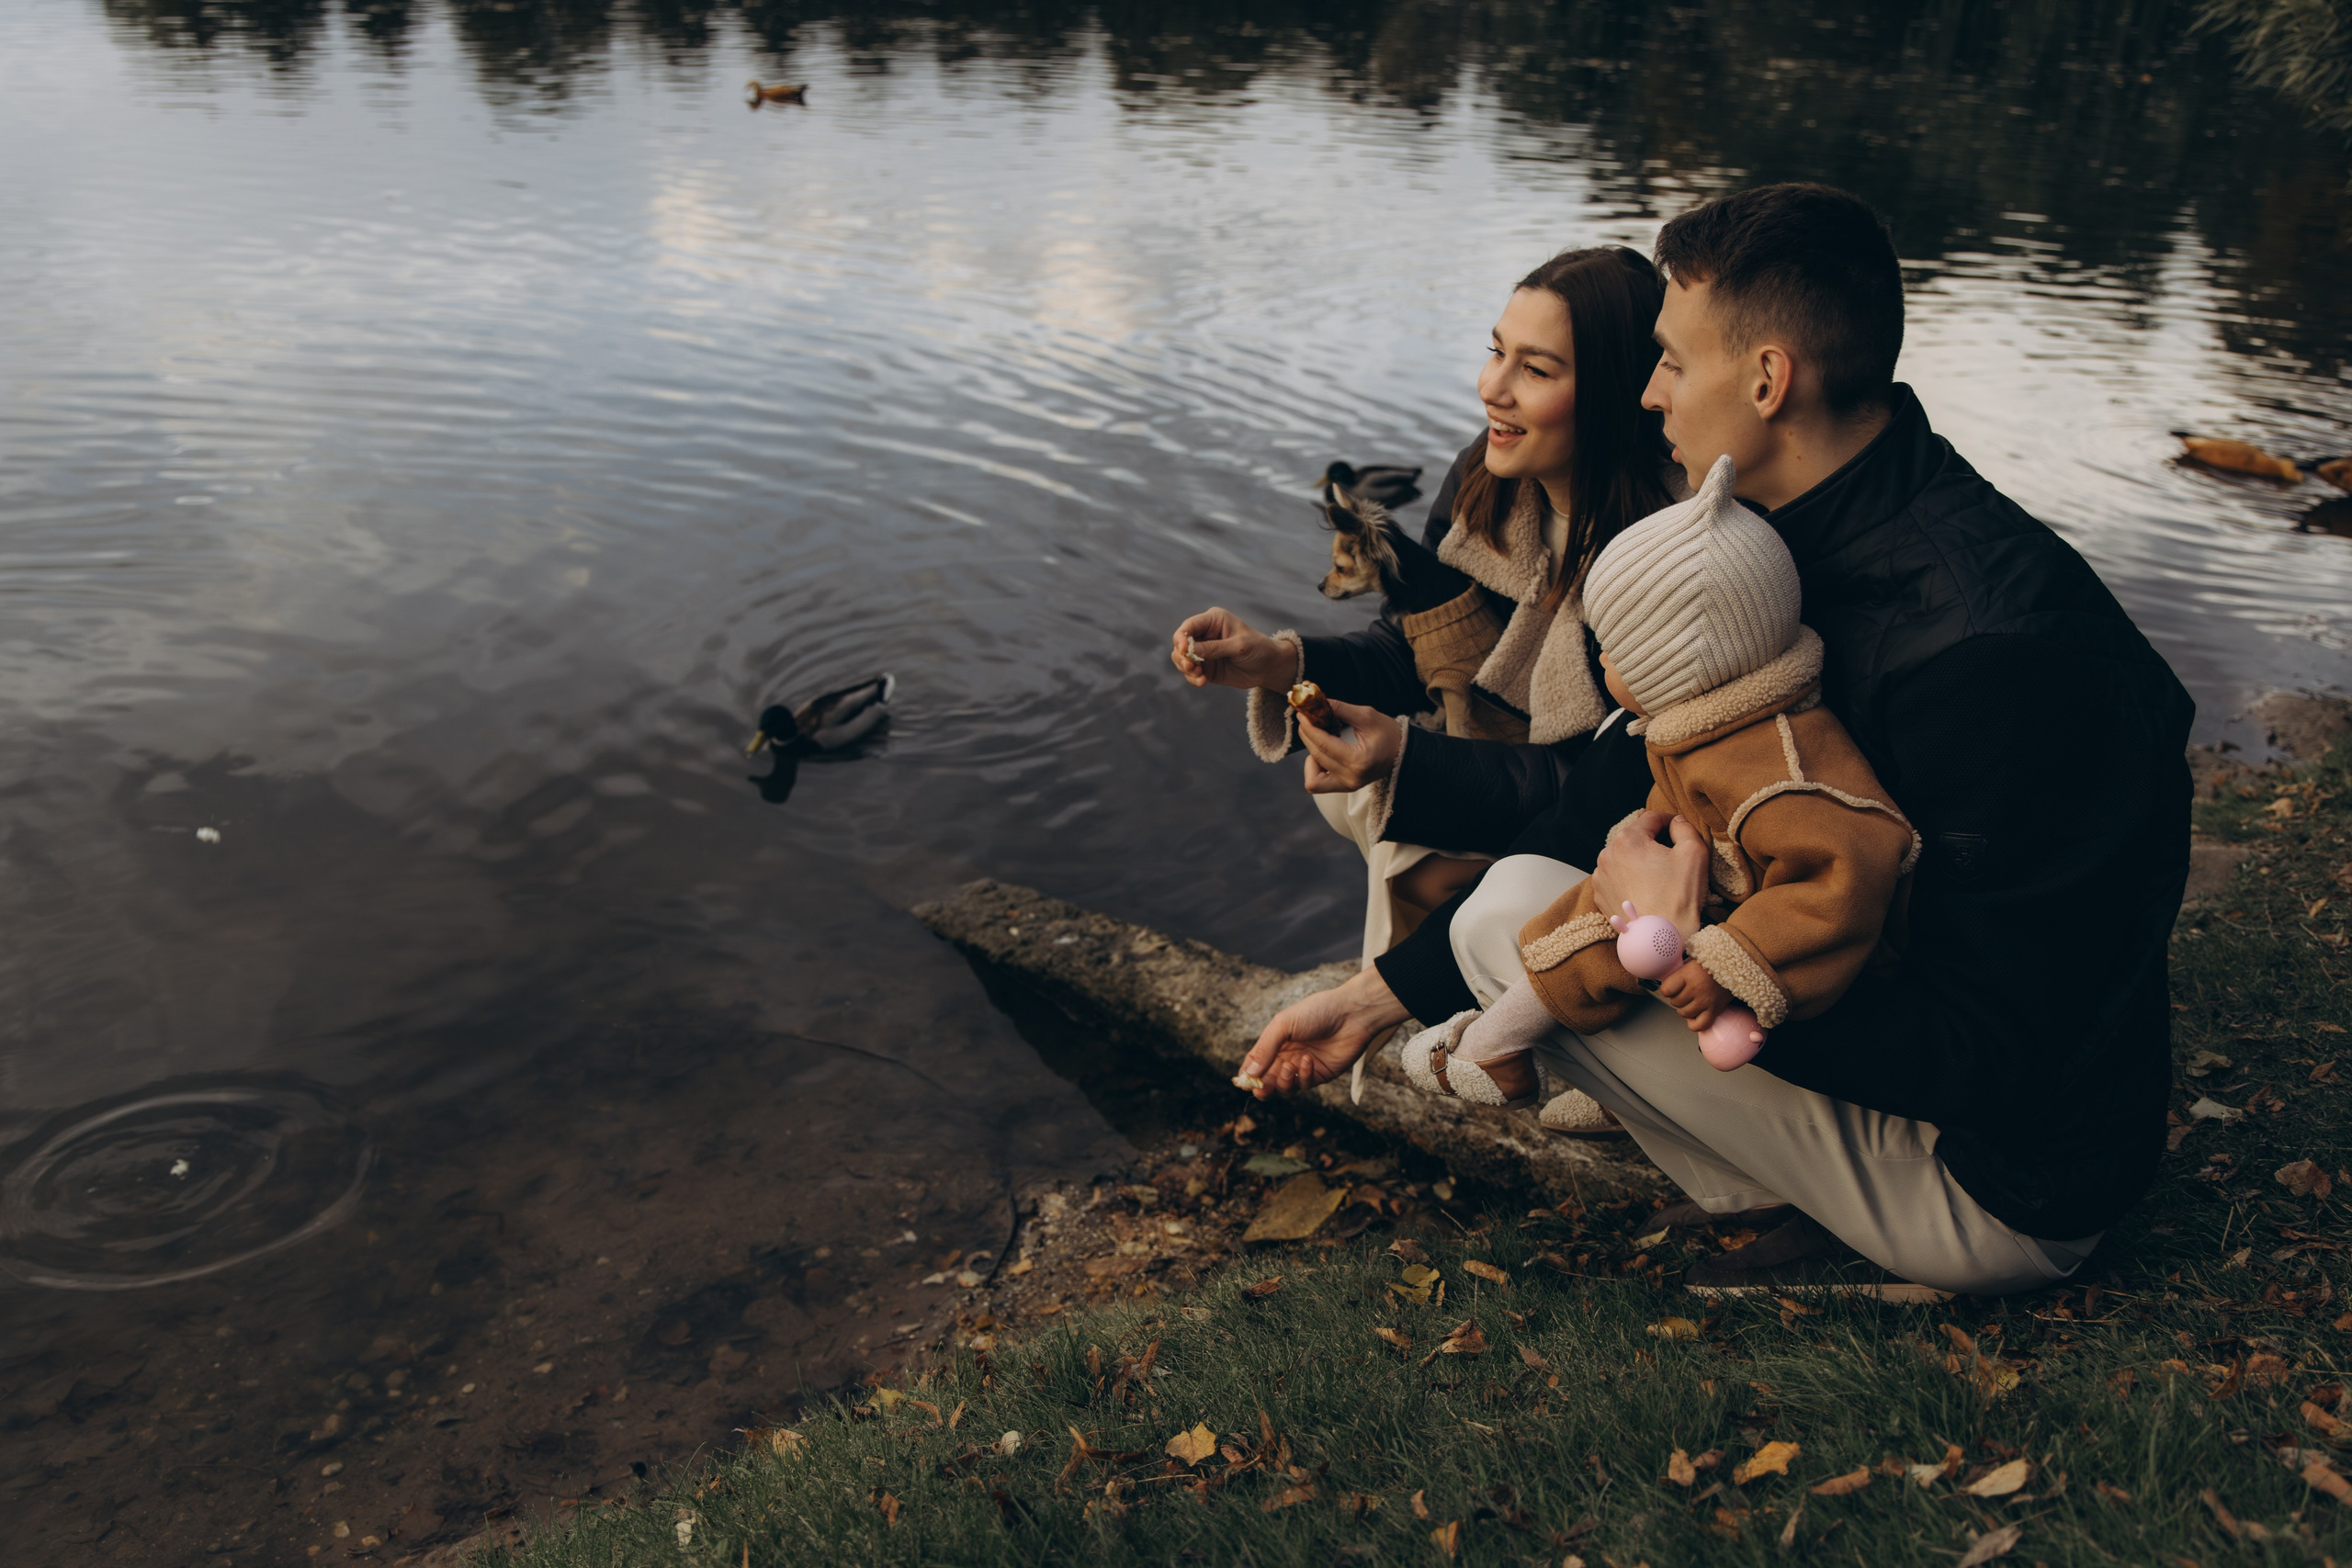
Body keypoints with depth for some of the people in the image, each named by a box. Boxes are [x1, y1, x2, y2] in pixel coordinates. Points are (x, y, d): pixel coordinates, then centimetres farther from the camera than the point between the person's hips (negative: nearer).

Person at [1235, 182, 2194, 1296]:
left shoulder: (1990, 650, -30)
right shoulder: (1795, 545, 0)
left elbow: (1987, 1063, -29)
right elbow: (1622, 799, 4)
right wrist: (1386, 990, 3)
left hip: (2003, 1193, -9)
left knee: (1517, 913, -16)